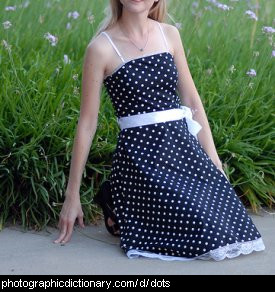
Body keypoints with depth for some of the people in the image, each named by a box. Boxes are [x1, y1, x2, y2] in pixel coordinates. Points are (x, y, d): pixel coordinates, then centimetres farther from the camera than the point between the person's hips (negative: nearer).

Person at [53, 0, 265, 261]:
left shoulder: (169, 34, 6)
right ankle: (121, 217, 13)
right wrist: (72, 195, -5)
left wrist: (214, 160, 5)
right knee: (207, 232, -13)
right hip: (140, 155, -5)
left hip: (184, 146, 6)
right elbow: (87, 123, -7)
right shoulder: (102, 47, -8)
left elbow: (192, 100, 10)